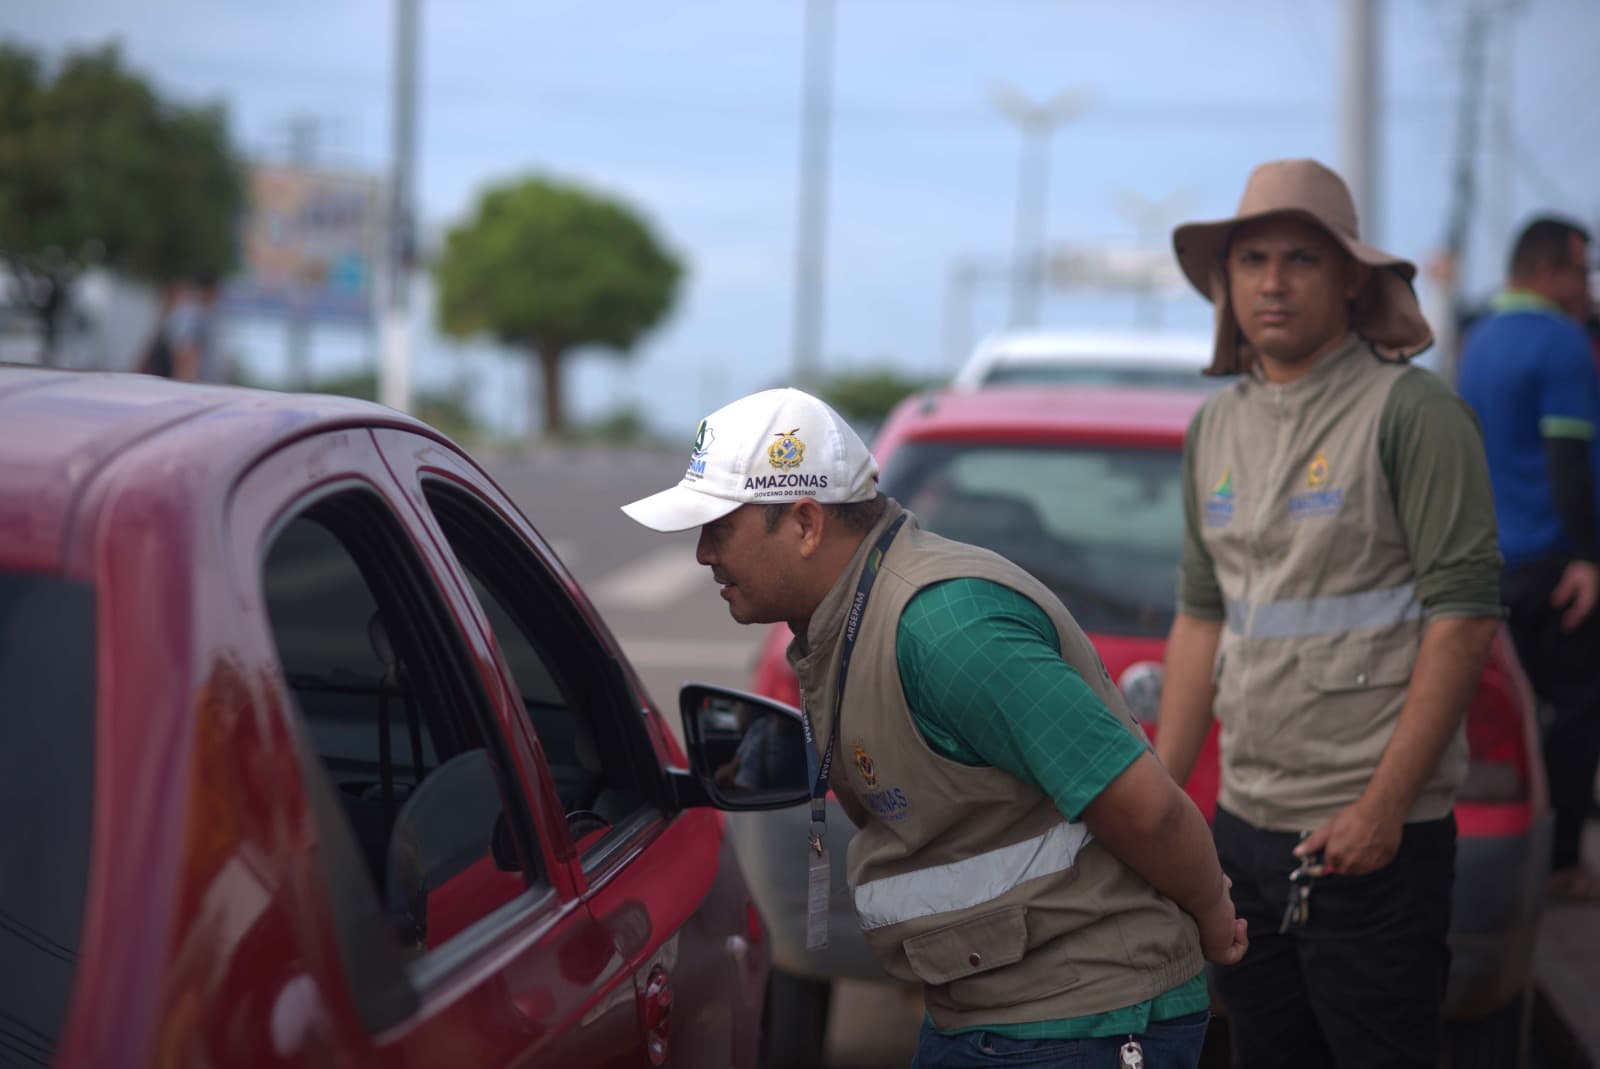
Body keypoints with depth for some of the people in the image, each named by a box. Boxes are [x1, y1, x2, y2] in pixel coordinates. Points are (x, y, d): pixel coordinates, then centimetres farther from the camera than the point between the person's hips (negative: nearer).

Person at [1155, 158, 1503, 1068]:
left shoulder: (1411, 410, -8)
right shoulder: (1216, 427, 12)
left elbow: (1466, 613, -12)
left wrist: (1384, 806, -16)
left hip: (1372, 834, -6)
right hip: (1245, 824, 6)